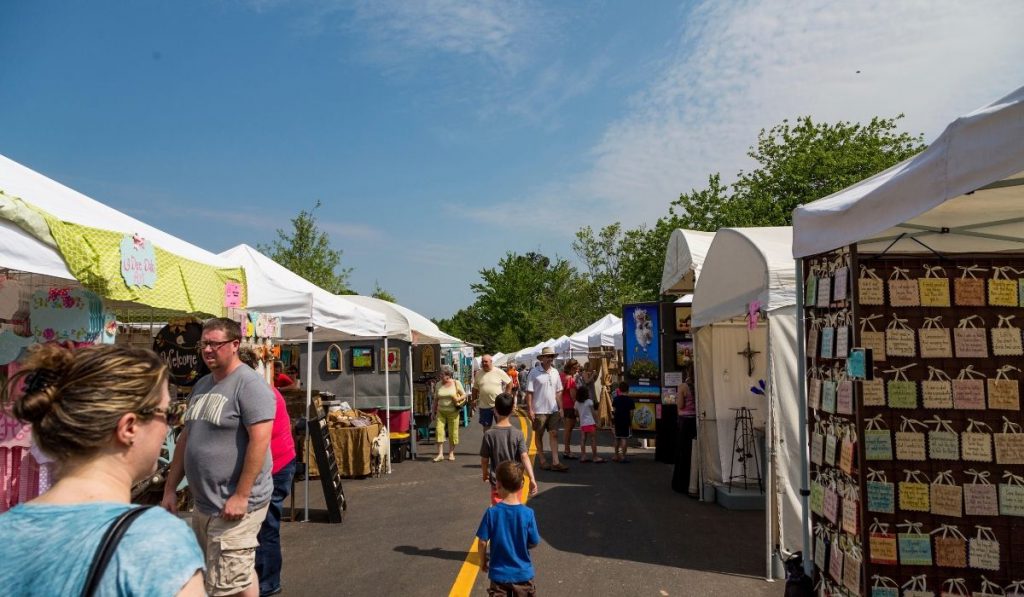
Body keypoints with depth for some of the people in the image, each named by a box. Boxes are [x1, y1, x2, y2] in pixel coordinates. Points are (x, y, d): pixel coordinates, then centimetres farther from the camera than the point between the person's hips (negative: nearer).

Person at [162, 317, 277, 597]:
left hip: (234, 505, -8)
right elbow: (186, 438, 18)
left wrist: (241, 496, -22)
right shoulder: (201, 385, 13)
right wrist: (170, 488, 15)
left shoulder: (249, 384, -13)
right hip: (203, 504, 8)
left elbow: (260, 440, -20)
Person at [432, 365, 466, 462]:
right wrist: (434, 412, 10)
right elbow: (436, 399, 11)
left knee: (452, 432, 2)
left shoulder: (456, 383, -2)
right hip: (441, 411, 2)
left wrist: (458, 399, -19)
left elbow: (464, 395, 1)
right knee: (439, 430, -10)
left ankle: (451, 453, 17)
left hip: (453, 412, -2)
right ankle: (440, 454, -6)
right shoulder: (438, 385, 6)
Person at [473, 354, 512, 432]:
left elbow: (509, 382, 2)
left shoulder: (499, 372, -7)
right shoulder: (478, 373, 2)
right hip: (484, 405, 3)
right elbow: (475, 388, 11)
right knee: (486, 426, 13)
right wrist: (474, 399, 7)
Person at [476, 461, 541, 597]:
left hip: (499, 573, 0)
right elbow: (534, 543, -7)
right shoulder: (528, 514, -16)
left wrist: (483, 561, 8)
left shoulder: (492, 512, -16)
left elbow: (482, 542, -10)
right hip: (523, 574, 0)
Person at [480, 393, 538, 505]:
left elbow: (484, 460, -5)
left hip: (497, 481, -1)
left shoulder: (489, 434, -12)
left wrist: (485, 474, 14)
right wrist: (532, 479, -20)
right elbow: (524, 457, -18)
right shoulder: (517, 434, -10)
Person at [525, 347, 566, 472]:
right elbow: (529, 392, -9)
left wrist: (561, 408, 9)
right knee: (539, 436, 7)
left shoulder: (555, 372, 8)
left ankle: (555, 462, 1)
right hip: (539, 410, -4)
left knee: (554, 434, 0)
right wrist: (530, 410, -13)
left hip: (553, 410, 4)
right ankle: (542, 461, 17)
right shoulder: (534, 372, -8)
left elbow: (558, 392, 14)